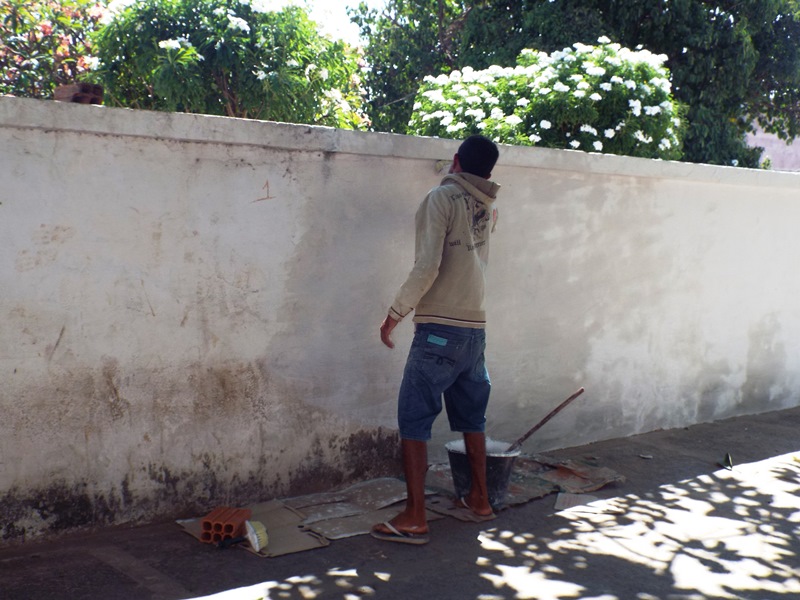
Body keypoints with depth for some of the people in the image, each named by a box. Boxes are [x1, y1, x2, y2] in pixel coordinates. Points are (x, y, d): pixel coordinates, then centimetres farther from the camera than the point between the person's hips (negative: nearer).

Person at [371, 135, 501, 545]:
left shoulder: (441, 198, -9)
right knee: (471, 417, 19)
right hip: (476, 329, 7)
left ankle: (414, 518, -5)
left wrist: (394, 314, -8)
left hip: (439, 330, -7)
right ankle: (479, 499, 29)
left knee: (414, 420, -4)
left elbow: (427, 267, -16)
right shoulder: (488, 208, 12)